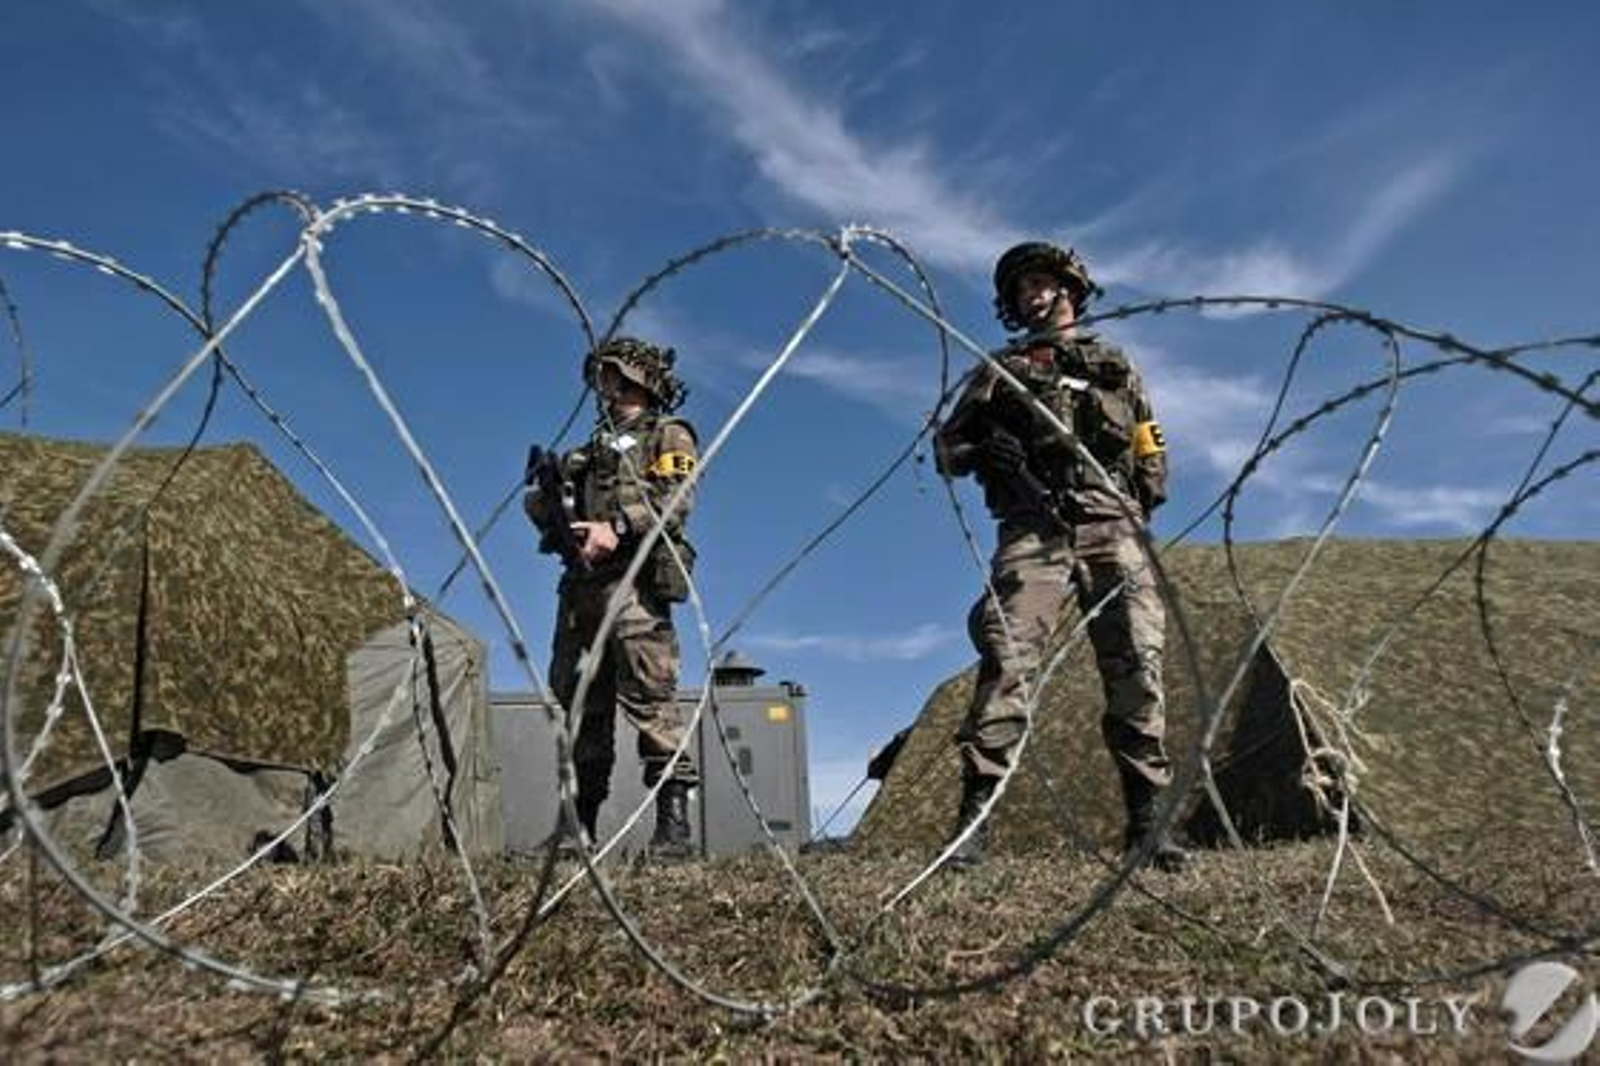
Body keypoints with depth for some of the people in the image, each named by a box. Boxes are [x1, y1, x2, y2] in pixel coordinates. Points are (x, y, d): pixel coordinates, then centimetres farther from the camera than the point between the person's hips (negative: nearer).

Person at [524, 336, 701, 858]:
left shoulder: (668, 435, 11)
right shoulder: (590, 448, 30)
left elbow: (674, 502, -6)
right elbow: (554, 518, 26)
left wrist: (618, 528, -21)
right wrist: (543, 496, 2)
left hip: (634, 581, -7)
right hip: (580, 584, 7)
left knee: (649, 697, -15)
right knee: (578, 703, 5)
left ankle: (674, 819, -15)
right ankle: (580, 822, 11)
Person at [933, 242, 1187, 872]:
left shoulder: (1115, 365, 27)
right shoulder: (1002, 370, 23)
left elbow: (1152, 455, 25)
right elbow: (947, 447, 17)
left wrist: (1139, 510, 8)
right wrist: (984, 451, -5)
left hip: (1112, 529, 2)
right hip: (1034, 532, -2)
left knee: (1136, 668, -7)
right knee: (1008, 660, -19)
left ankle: (1147, 820, -1)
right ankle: (975, 816, -22)